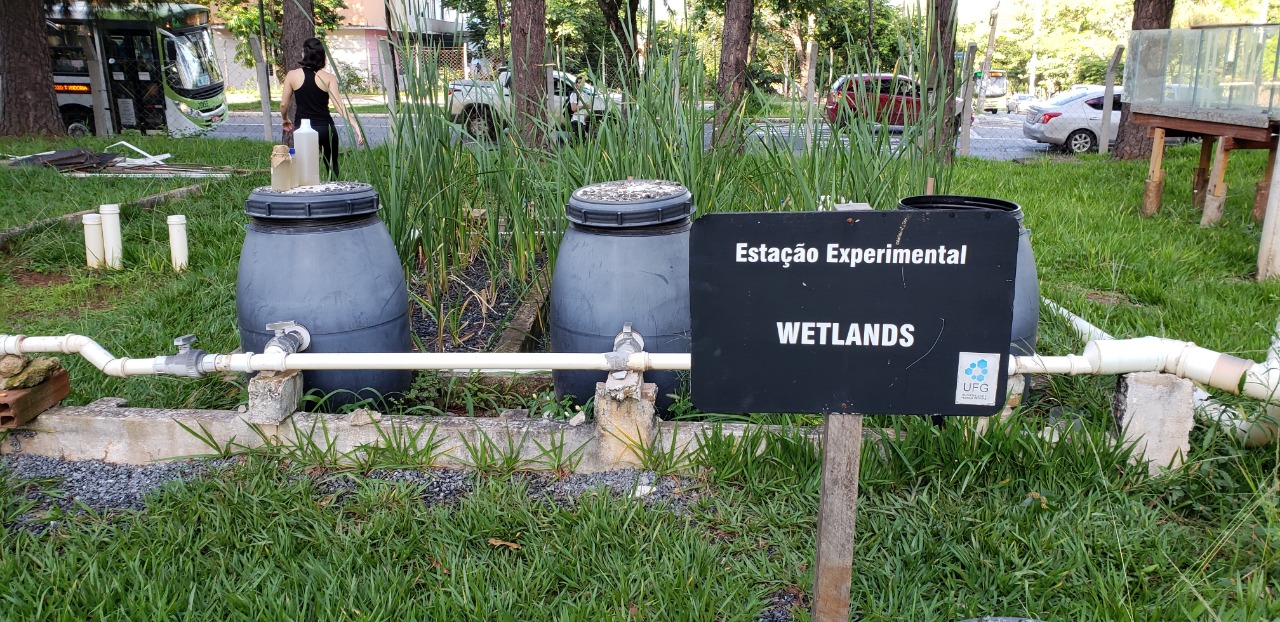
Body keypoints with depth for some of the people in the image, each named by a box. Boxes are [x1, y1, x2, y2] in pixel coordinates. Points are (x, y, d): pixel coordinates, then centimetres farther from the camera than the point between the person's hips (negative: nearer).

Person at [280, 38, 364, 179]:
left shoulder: (292, 76, -1)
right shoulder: (329, 78, -5)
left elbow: (283, 105, 4)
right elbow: (339, 105, -14)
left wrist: (286, 119, 24)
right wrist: (355, 126, -15)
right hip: (325, 127, 0)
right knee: (332, 166, 18)